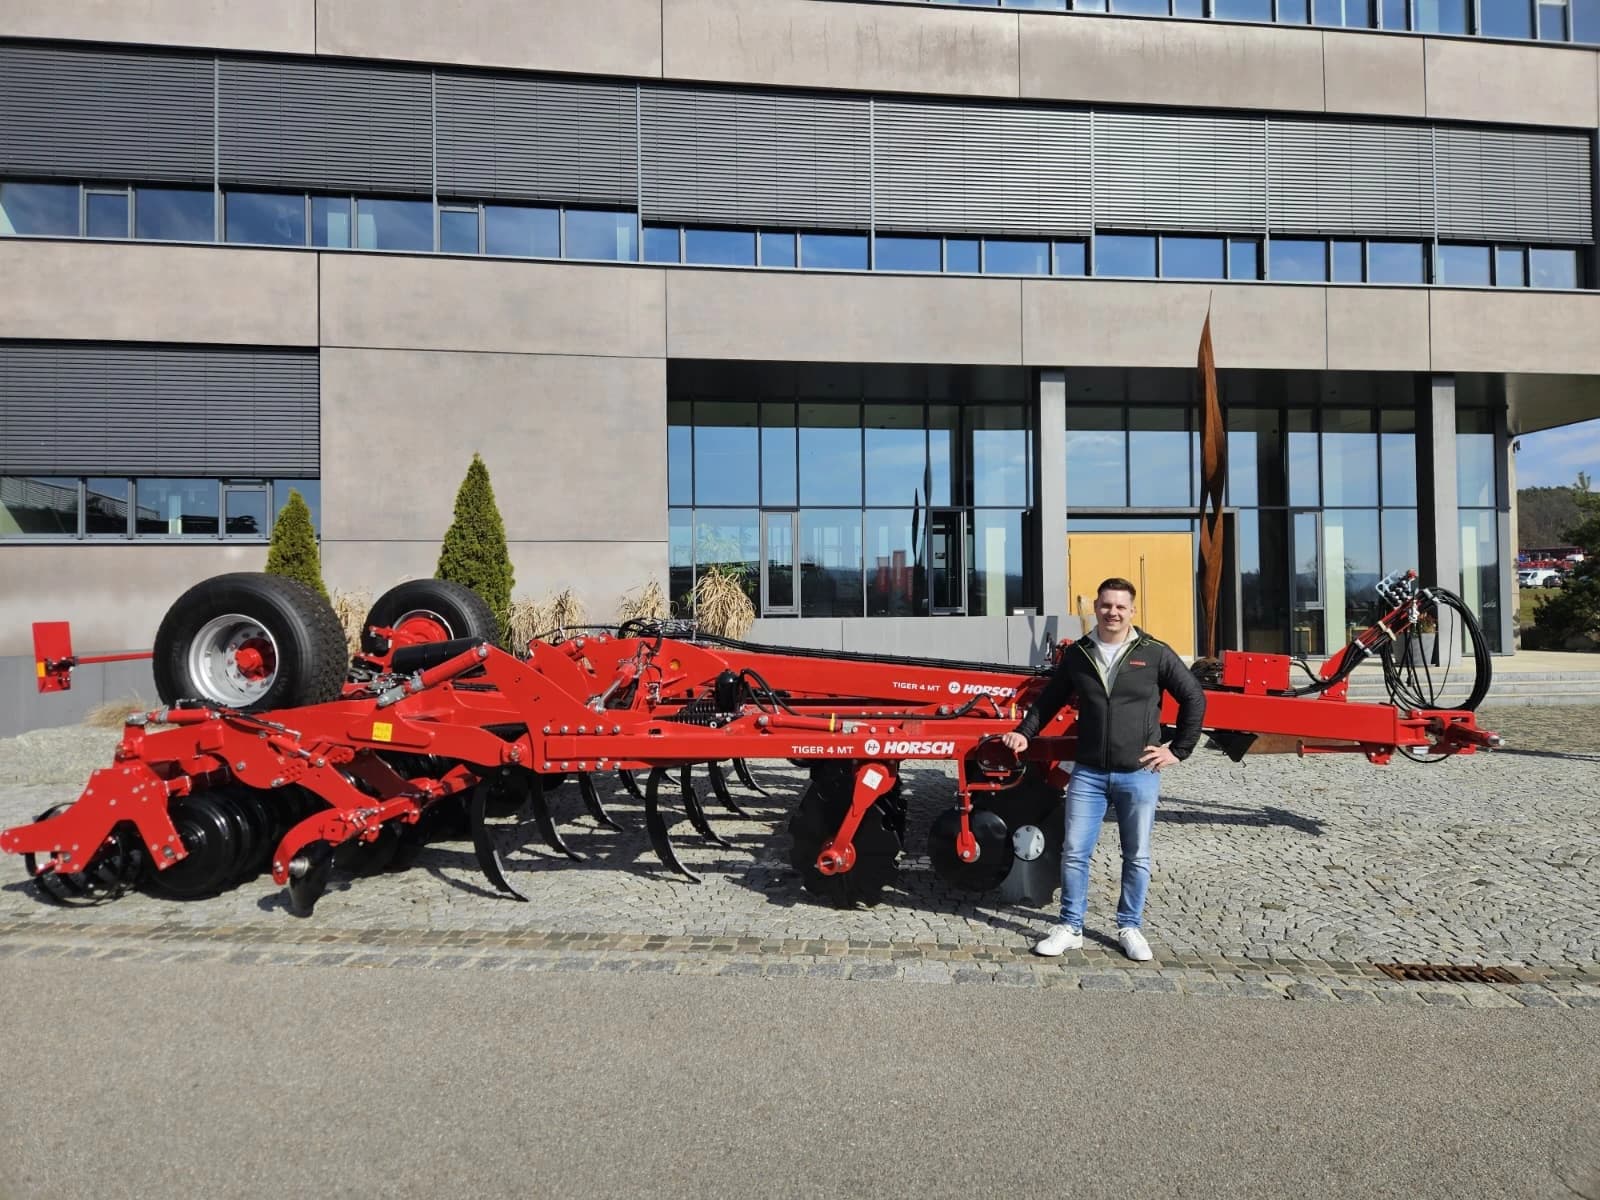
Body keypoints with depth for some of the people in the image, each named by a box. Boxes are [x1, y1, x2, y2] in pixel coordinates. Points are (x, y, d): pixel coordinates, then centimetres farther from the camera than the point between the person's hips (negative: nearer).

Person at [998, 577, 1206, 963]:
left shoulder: (1155, 654, -5)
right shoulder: (1076, 654, 3)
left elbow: (1194, 699, 2)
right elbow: (1050, 699, 15)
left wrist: (1179, 749, 0)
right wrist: (1025, 732, 3)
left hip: (1139, 775, -1)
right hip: (1088, 773, 2)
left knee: (1136, 857, 10)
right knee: (1074, 853, 3)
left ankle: (1130, 928, 27)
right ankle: (1070, 928, 17)